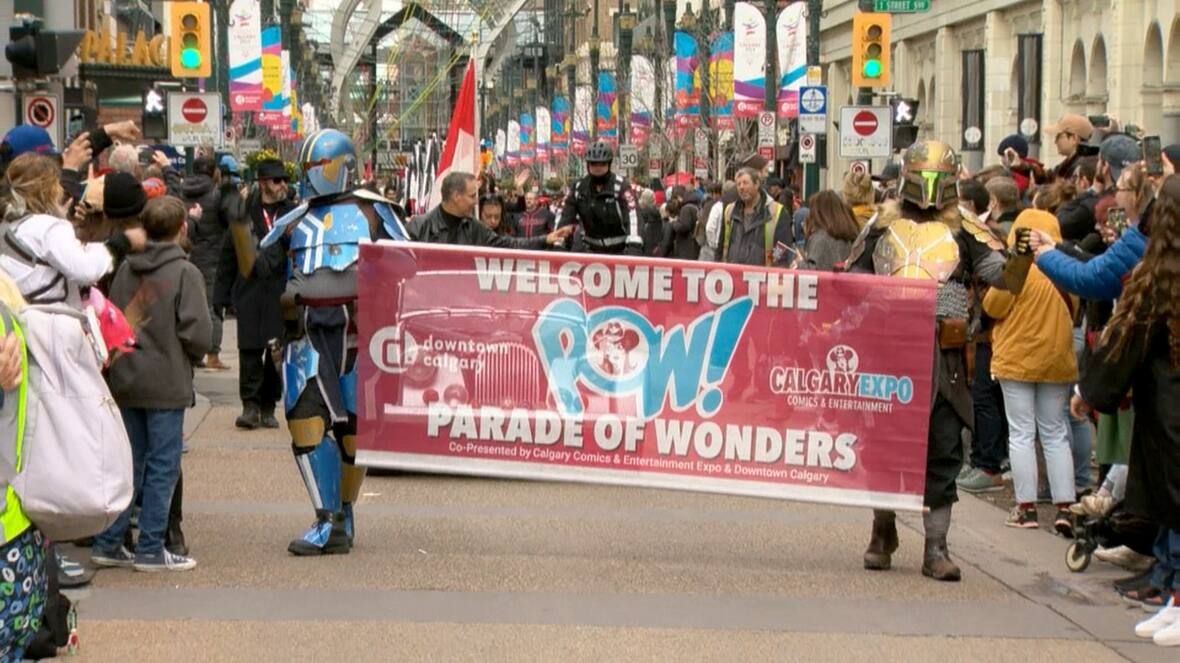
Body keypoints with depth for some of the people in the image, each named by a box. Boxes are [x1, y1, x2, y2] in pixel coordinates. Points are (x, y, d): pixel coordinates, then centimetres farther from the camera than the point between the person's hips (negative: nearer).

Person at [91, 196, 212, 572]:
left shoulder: (126, 270, 3)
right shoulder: (185, 273, -12)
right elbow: (197, 333, -16)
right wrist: (193, 357, 3)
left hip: (125, 382, 6)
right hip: (167, 383, -6)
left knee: (128, 462, 14)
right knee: (163, 466, 2)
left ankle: (108, 544, 16)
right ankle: (150, 550, 4)